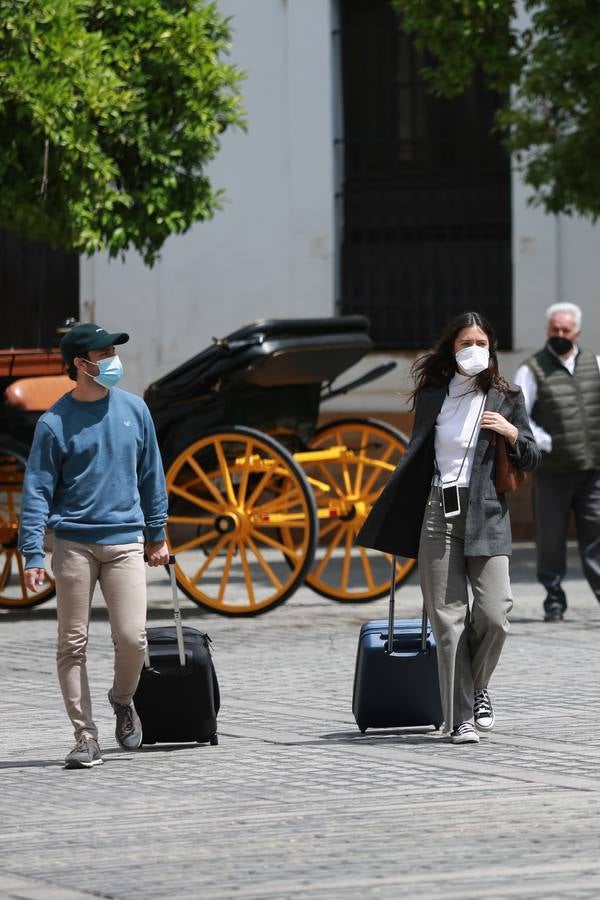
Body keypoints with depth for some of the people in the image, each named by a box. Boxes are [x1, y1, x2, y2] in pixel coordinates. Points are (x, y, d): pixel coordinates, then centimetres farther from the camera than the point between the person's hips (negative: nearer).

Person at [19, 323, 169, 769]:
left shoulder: (134, 409, 8)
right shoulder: (55, 423, -3)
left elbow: (151, 475, 16)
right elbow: (37, 489, -3)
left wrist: (157, 535, 17)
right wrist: (33, 554, -11)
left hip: (125, 541, 2)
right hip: (74, 544, -2)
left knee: (132, 637, -9)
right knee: (73, 644, -1)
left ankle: (123, 699, 21)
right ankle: (86, 736, 6)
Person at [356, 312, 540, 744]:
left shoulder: (506, 398, 7)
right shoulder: (433, 395, 11)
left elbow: (531, 461, 12)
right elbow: (416, 456, 20)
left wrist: (512, 433, -8)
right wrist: (396, 520, 18)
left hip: (485, 514, -1)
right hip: (438, 513, 1)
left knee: (494, 612, -13)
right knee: (447, 617, -4)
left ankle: (478, 687, 15)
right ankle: (460, 717, 1)